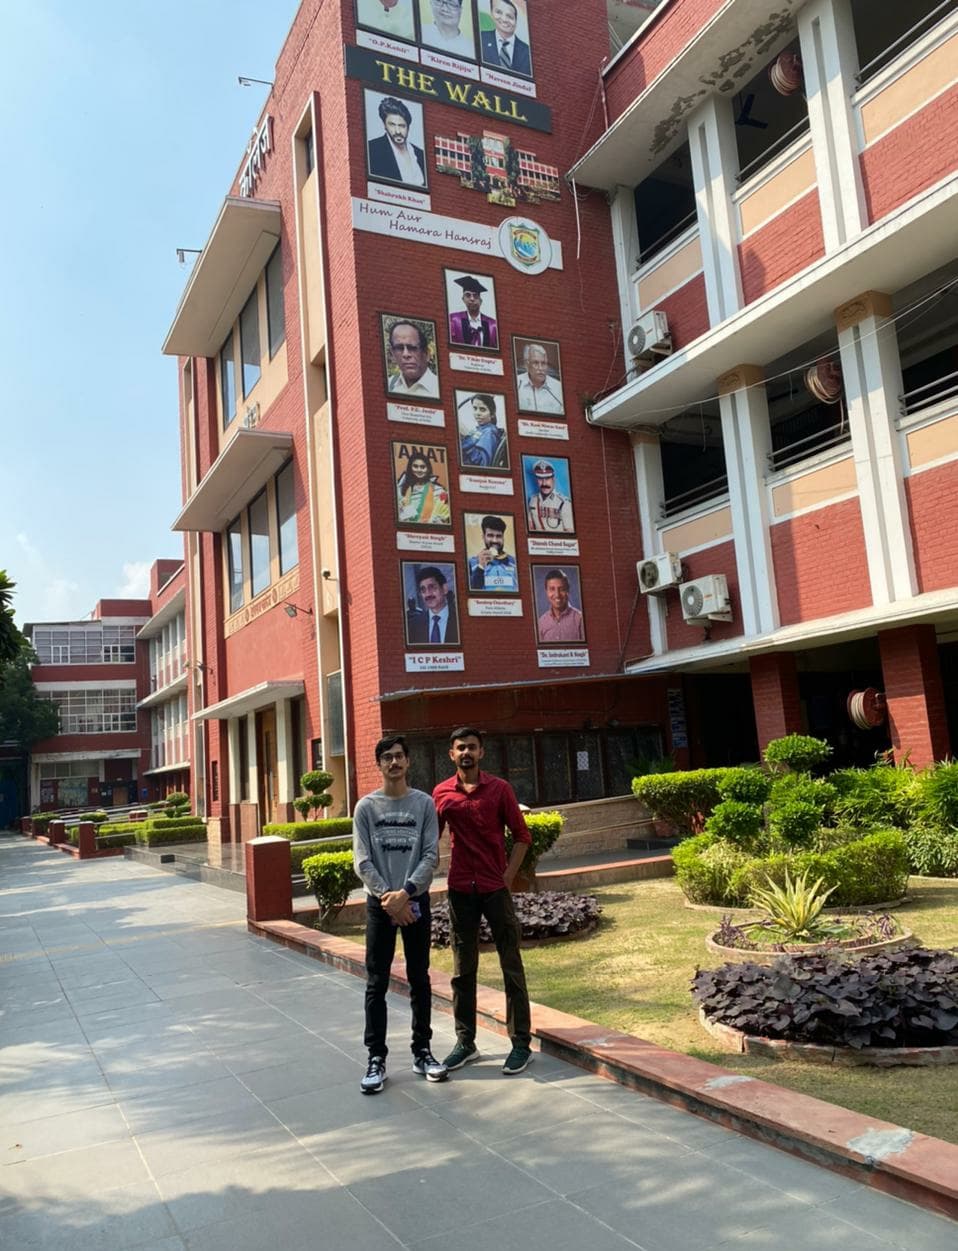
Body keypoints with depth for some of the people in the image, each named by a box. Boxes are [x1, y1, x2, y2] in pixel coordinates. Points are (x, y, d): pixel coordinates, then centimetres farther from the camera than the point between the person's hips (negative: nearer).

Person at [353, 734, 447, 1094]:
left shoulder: (424, 803, 1)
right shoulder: (366, 806, 0)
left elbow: (431, 856, -5)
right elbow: (362, 862, -5)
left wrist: (405, 892, -16)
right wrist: (388, 896, -14)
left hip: (416, 900, 1)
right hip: (379, 903, -1)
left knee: (419, 980, 9)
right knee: (376, 983, 2)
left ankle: (422, 1051, 20)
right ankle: (376, 1058, 10)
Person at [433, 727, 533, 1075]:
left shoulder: (499, 788, -4)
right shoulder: (442, 793, 3)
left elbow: (521, 834, 0)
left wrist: (509, 875, -7)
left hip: (495, 888, -2)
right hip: (460, 890, 2)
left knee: (511, 966, 3)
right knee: (462, 970, 10)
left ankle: (521, 1043, 12)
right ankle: (465, 1042, 21)